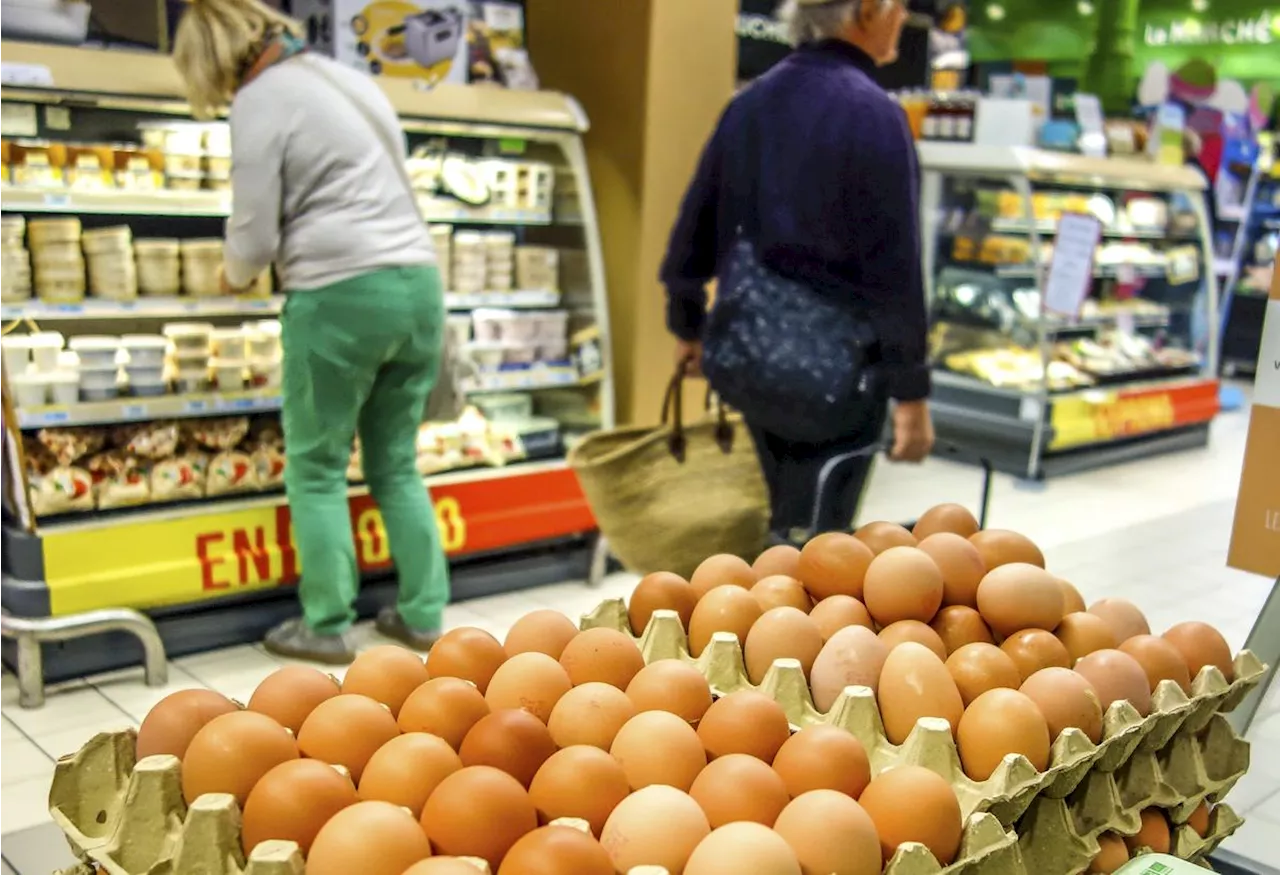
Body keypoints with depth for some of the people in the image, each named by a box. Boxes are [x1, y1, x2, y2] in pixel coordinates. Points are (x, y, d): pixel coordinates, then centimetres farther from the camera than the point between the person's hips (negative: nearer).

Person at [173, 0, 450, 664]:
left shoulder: (261, 99, -4)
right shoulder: (350, 80, 19)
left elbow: (255, 236, -6)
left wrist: (234, 276, 16)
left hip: (342, 295, -7)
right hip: (417, 283, 7)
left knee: (316, 468, 7)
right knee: (396, 464, 16)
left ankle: (326, 626, 11)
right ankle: (423, 614, 18)